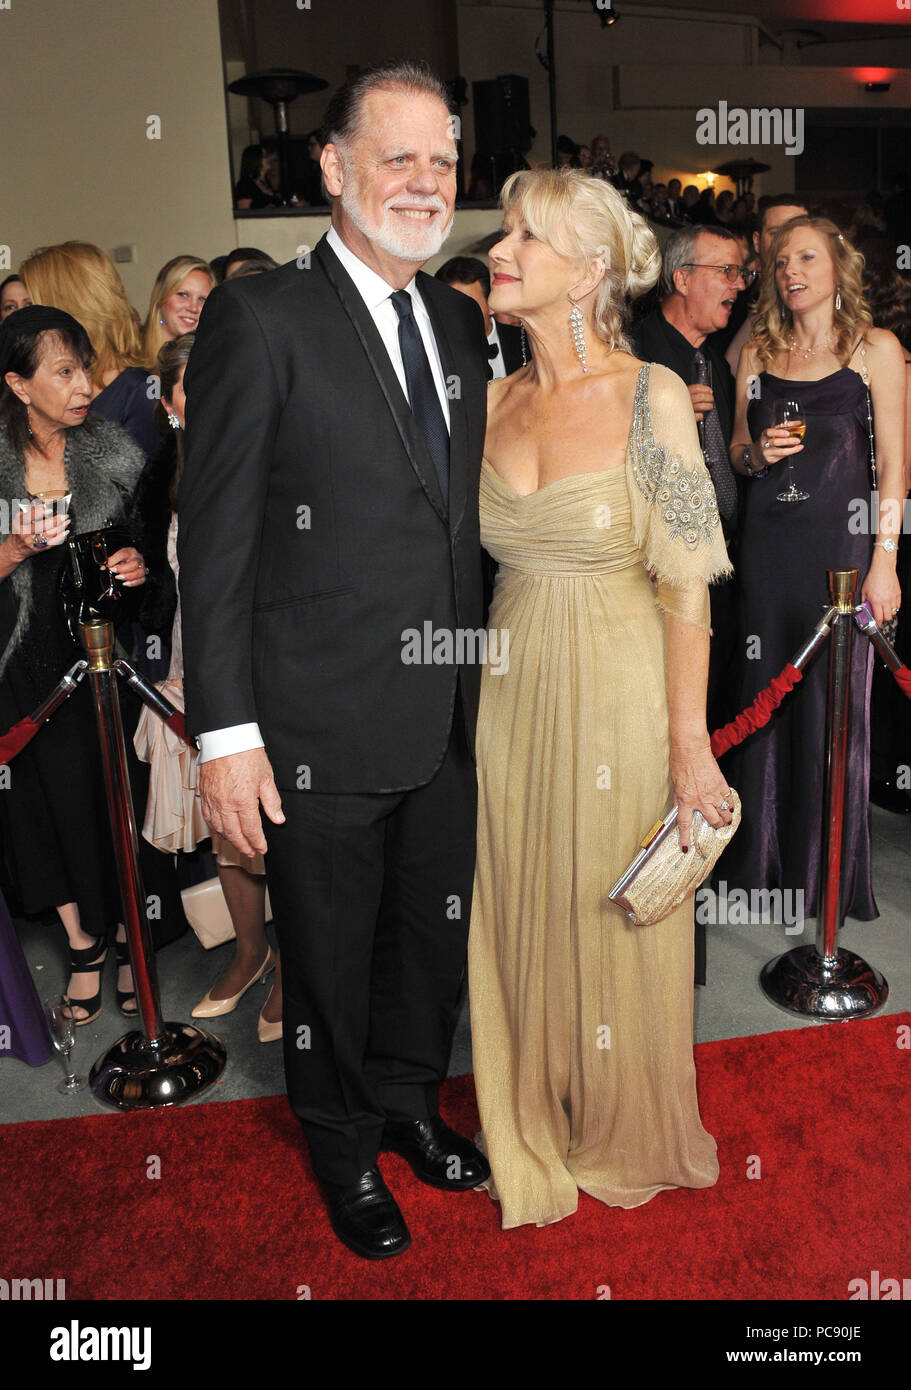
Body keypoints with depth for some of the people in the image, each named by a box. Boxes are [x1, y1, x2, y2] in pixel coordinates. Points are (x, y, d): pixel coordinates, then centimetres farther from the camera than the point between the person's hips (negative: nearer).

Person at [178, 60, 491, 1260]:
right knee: (331, 955, 14)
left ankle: (410, 1101, 47)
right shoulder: (260, 319, -11)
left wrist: (477, 680, 11)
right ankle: (343, 1146, 40)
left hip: (449, 714, 6)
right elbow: (215, 540, -13)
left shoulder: (461, 321, 9)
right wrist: (224, 731, -16)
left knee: (434, 934, 21)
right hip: (322, 726, -6)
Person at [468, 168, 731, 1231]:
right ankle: (534, 1133, 37)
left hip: (621, 694, -4)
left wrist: (689, 742, -13)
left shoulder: (652, 396, -10)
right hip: (512, 690, 4)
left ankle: (625, 1135, 38)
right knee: (519, 915, 13)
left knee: (617, 919, 11)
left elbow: (686, 583, -11)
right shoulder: (493, 401, 3)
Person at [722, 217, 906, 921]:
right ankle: (764, 857, 21)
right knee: (765, 695, 6)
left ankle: (831, 871, 16)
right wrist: (756, 452, -5)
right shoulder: (758, 354, 11)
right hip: (769, 540, 3)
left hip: (842, 543, -3)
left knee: (836, 698, 1)